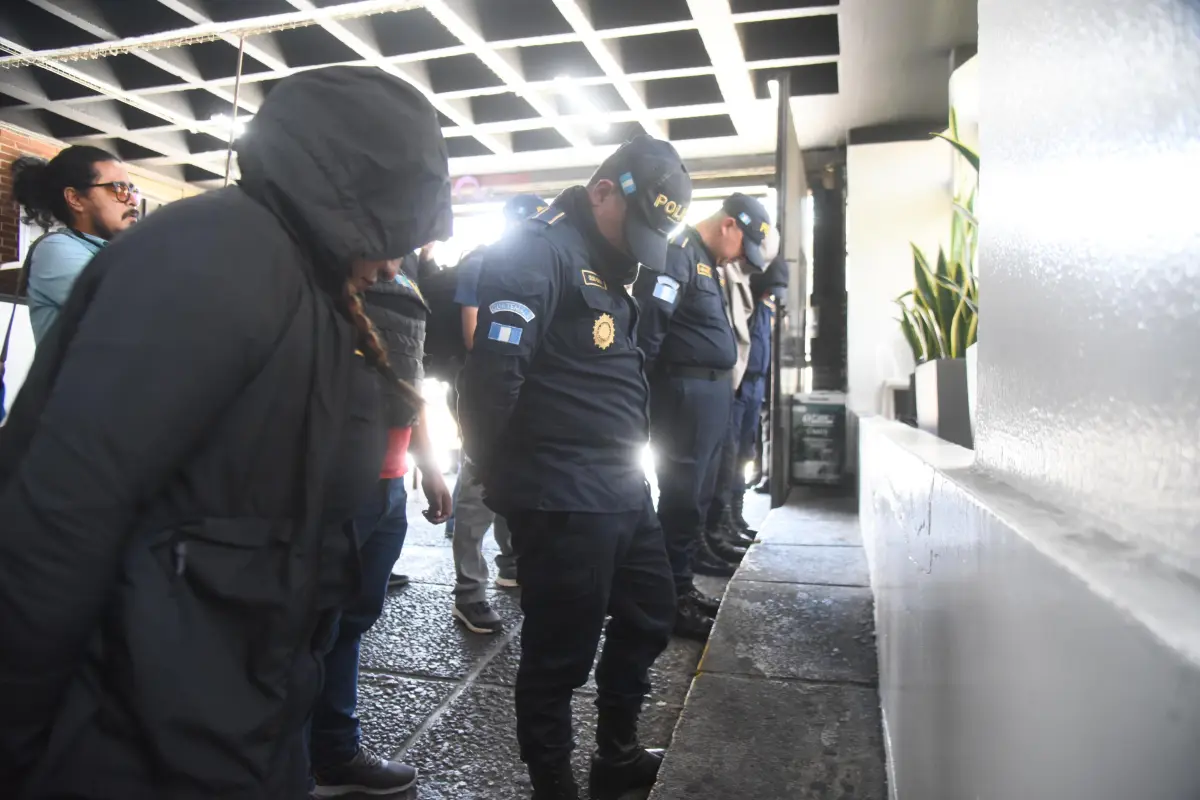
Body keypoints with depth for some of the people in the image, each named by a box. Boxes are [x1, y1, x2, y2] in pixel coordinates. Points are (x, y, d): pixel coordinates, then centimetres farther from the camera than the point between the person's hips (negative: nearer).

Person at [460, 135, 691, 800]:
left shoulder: (605, 262, 17)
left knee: (649, 618, 21)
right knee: (560, 654, 5)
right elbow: (494, 374, -23)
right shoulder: (535, 251, -14)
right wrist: (502, 477, -11)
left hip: (624, 488, 10)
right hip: (565, 501, -10)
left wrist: (629, 457, 14)